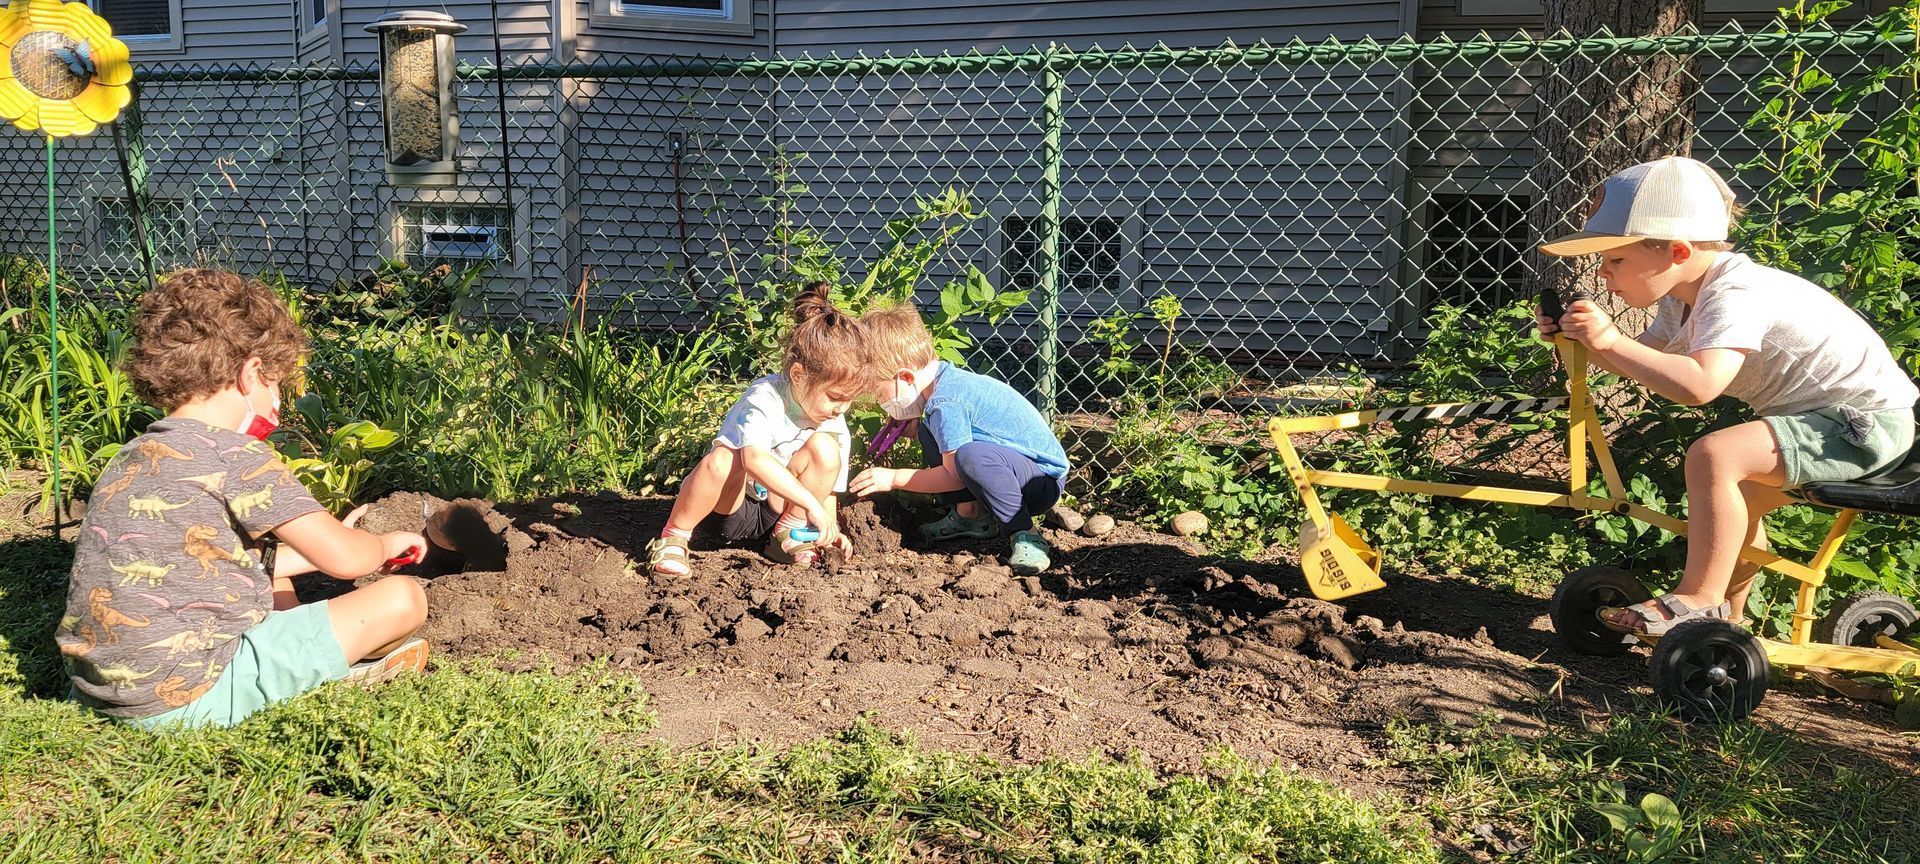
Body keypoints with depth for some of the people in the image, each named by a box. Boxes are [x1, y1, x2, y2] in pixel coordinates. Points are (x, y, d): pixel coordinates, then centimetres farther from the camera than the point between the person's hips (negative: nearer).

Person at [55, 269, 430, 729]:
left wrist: (316, 550, 24)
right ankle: (344, 660, 23)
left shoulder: (134, 455, 11)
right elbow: (344, 558, -16)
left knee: (263, 551, 30)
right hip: (187, 698, -10)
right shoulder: (234, 455, -15)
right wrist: (384, 545, 6)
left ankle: (321, 654, 22)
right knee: (403, 597, -6)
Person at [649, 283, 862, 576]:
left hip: (778, 508, 5)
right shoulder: (765, 397, -25)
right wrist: (811, 502, -45)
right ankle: (675, 535, -17)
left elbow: (827, 485, 5)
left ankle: (788, 535, -7)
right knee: (723, 460, -39)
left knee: (825, 448, -20)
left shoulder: (835, 425, -6)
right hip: (732, 505, -5)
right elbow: (755, 458, -42)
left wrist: (829, 529, -13)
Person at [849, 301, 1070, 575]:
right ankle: (970, 514, 8)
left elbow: (954, 476, -21)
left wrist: (894, 478, -13)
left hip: (1043, 480, -10)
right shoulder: (947, 378, 5)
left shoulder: (946, 403, -24)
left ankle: (1023, 534, -21)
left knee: (972, 455, -39)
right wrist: (909, 426, 5)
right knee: (929, 434, 9)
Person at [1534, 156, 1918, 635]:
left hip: (1867, 421, -11)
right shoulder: (1684, 298, 4)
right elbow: (1644, 359, 8)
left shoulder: (1736, 294, -27)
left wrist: (1612, 340, -40)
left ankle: (1699, 600, -16)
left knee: (1713, 455, -27)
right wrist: (1583, 341, -9)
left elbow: (1700, 384, -42)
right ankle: (1729, 614, 43)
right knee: (1736, 498, 24)